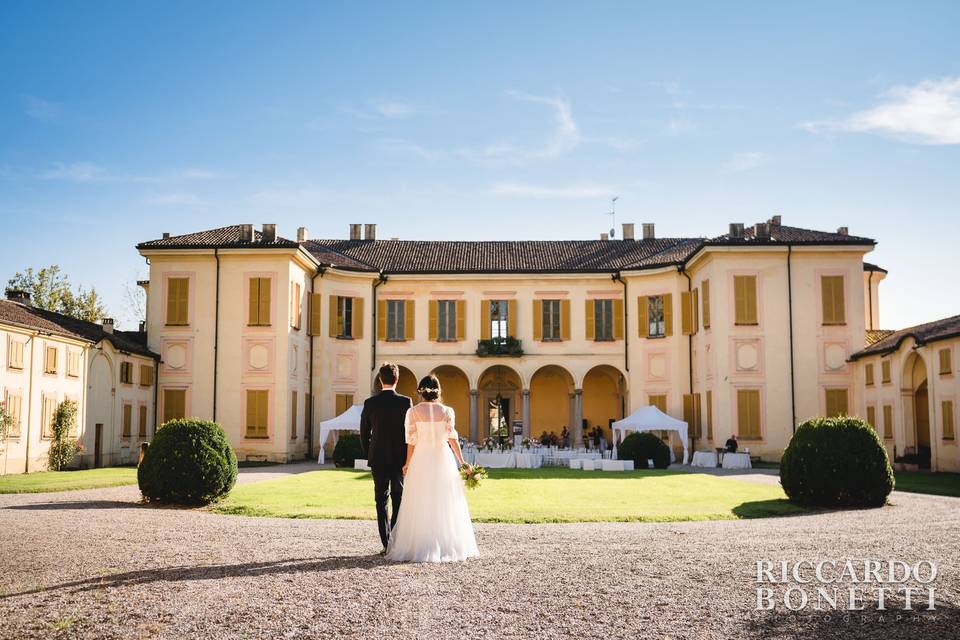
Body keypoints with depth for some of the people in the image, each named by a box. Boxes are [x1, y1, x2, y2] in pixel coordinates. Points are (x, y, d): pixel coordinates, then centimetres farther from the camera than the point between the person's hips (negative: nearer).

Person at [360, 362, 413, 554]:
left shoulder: (370, 403, -3)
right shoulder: (406, 402, -7)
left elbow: (363, 433, 2)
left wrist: (368, 455, 14)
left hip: (378, 459, 1)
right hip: (400, 459, -1)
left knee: (381, 501, 7)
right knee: (399, 500, 9)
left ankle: (386, 543, 5)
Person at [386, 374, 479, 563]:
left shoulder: (413, 412, -2)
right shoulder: (447, 411, -1)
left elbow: (411, 441, -3)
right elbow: (452, 438, -7)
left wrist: (408, 464, 7)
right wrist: (462, 462, -5)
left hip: (421, 460, -1)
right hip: (443, 459, 1)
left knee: (420, 506, 5)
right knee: (444, 505, 8)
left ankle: (420, 547, 5)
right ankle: (448, 546, 10)